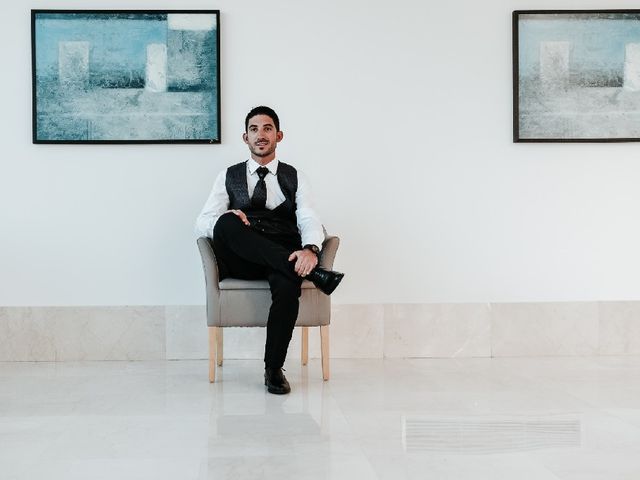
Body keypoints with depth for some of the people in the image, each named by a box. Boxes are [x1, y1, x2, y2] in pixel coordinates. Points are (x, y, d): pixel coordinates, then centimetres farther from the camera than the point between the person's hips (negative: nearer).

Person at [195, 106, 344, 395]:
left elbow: (309, 221, 0)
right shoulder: (229, 176, 19)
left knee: (288, 283, -37)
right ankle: (313, 273, -36)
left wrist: (310, 250, -25)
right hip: (241, 262, 1)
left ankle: (274, 368, -20)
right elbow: (202, 224, 6)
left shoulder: (294, 178, 17)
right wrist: (224, 220, -20)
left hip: (284, 257, 0)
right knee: (226, 223, -33)